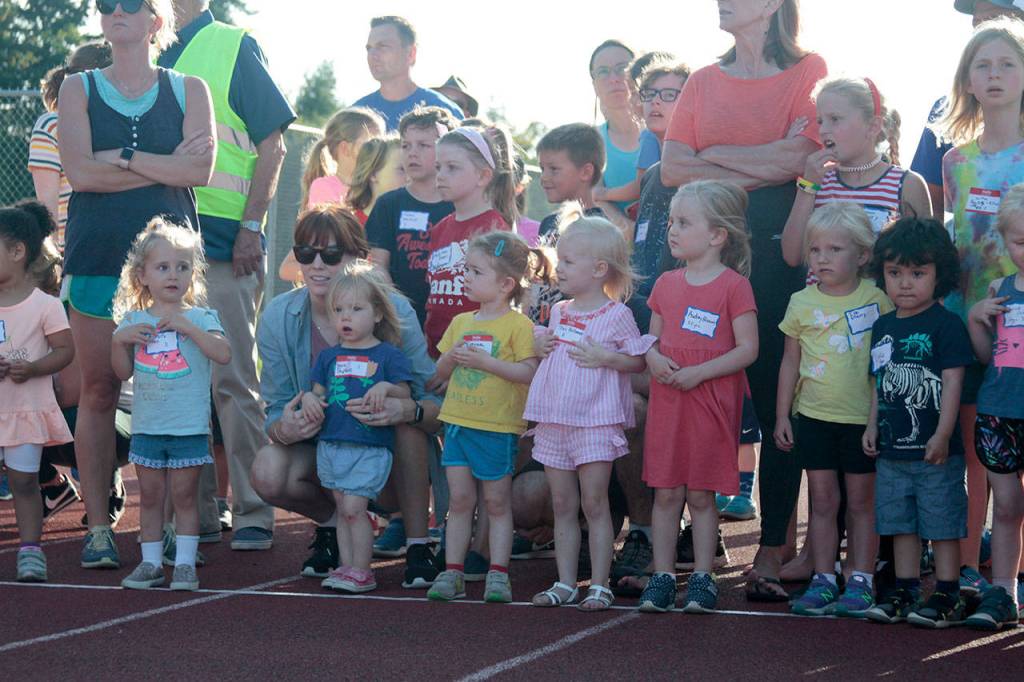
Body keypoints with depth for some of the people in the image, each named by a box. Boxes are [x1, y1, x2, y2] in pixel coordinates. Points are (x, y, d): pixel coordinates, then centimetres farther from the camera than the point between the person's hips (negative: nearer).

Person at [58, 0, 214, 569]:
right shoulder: (79, 89, 11)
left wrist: (121, 156, -7)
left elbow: (201, 169, -5)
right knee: (99, 391, -2)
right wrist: (165, 167, -5)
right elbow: (80, 171, -4)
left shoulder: (189, 90, 11)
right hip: (97, 256, 0)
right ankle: (98, 526, 2)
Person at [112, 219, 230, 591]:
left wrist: (186, 327, -23)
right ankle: (151, 562, 15)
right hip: (146, 425, 3)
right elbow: (123, 371, 6)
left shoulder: (200, 317, -2)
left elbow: (223, 353, -18)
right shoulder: (133, 320, 6)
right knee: (150, 495, 8)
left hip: (189, 425, -3)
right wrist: (120, 340, -10)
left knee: (183, 495, 1)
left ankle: (185, 562, 7)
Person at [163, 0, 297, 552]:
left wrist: (250, 226, -11)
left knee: (230, 380, -4)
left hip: (222, 240, -5)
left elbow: (271, 143, -4)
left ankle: (253, 513, 1)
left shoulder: (232, 47, 0)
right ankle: (195, 510, 14)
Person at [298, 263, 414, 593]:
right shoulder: (328, 356, 12)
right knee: (344, 509, 9)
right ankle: (346, 567, 15)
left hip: (370, 446, -5)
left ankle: (361, 571, -3)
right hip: (331, 444, 5)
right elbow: (318, 392, 15)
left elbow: (405, 394, 0)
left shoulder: (388, 355, 0)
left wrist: (386, 388, -20)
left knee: (353, 507, -11)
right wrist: (309, 398, -7)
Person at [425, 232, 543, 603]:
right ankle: (452, 572, 9)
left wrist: (485, 361, -21)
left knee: (497, 502, 2)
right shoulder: (462, 322, 12)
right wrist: (451, 357, -7)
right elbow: (441, 371, 15)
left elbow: (529, 372, -16)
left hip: (498, 427, -5)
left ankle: (498, 574, 7)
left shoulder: (518, 325, -7)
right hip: (458, 420, 5)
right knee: (459, 499, 6)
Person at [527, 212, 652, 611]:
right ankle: (565, 583, 14)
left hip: (596, 422, -6)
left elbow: (639, 361, -3)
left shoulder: (616, 315, -5)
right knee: (562, 505, 9)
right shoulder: (558, 312, 13)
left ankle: (599, 585, 1)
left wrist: (606, 358, -17)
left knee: (594, 503, -4)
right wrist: (541, 348, 4)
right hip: (554, 422, 6)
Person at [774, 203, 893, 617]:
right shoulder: (802, 303, 2)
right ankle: (823, 580, 12)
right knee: (822, 500, 6)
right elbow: (790, 362, 9)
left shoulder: (878, 297, -4)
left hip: (864, 416, -2)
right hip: (813, 415, 2)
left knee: (861, 500, 5)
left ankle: (861, 582, 10)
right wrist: (782, 415, 7)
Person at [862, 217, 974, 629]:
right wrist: (873, 425, 12)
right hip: (893, 449, 6)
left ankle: (947, 597, 6)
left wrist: (942, 436, -16)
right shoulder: (883, 327, 10)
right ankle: (905, 592, 20)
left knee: (942, 524, 0)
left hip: (935, 451, -6)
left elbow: (953, 382, -13)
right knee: (901, 524, 12)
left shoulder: (946, 325, -10)